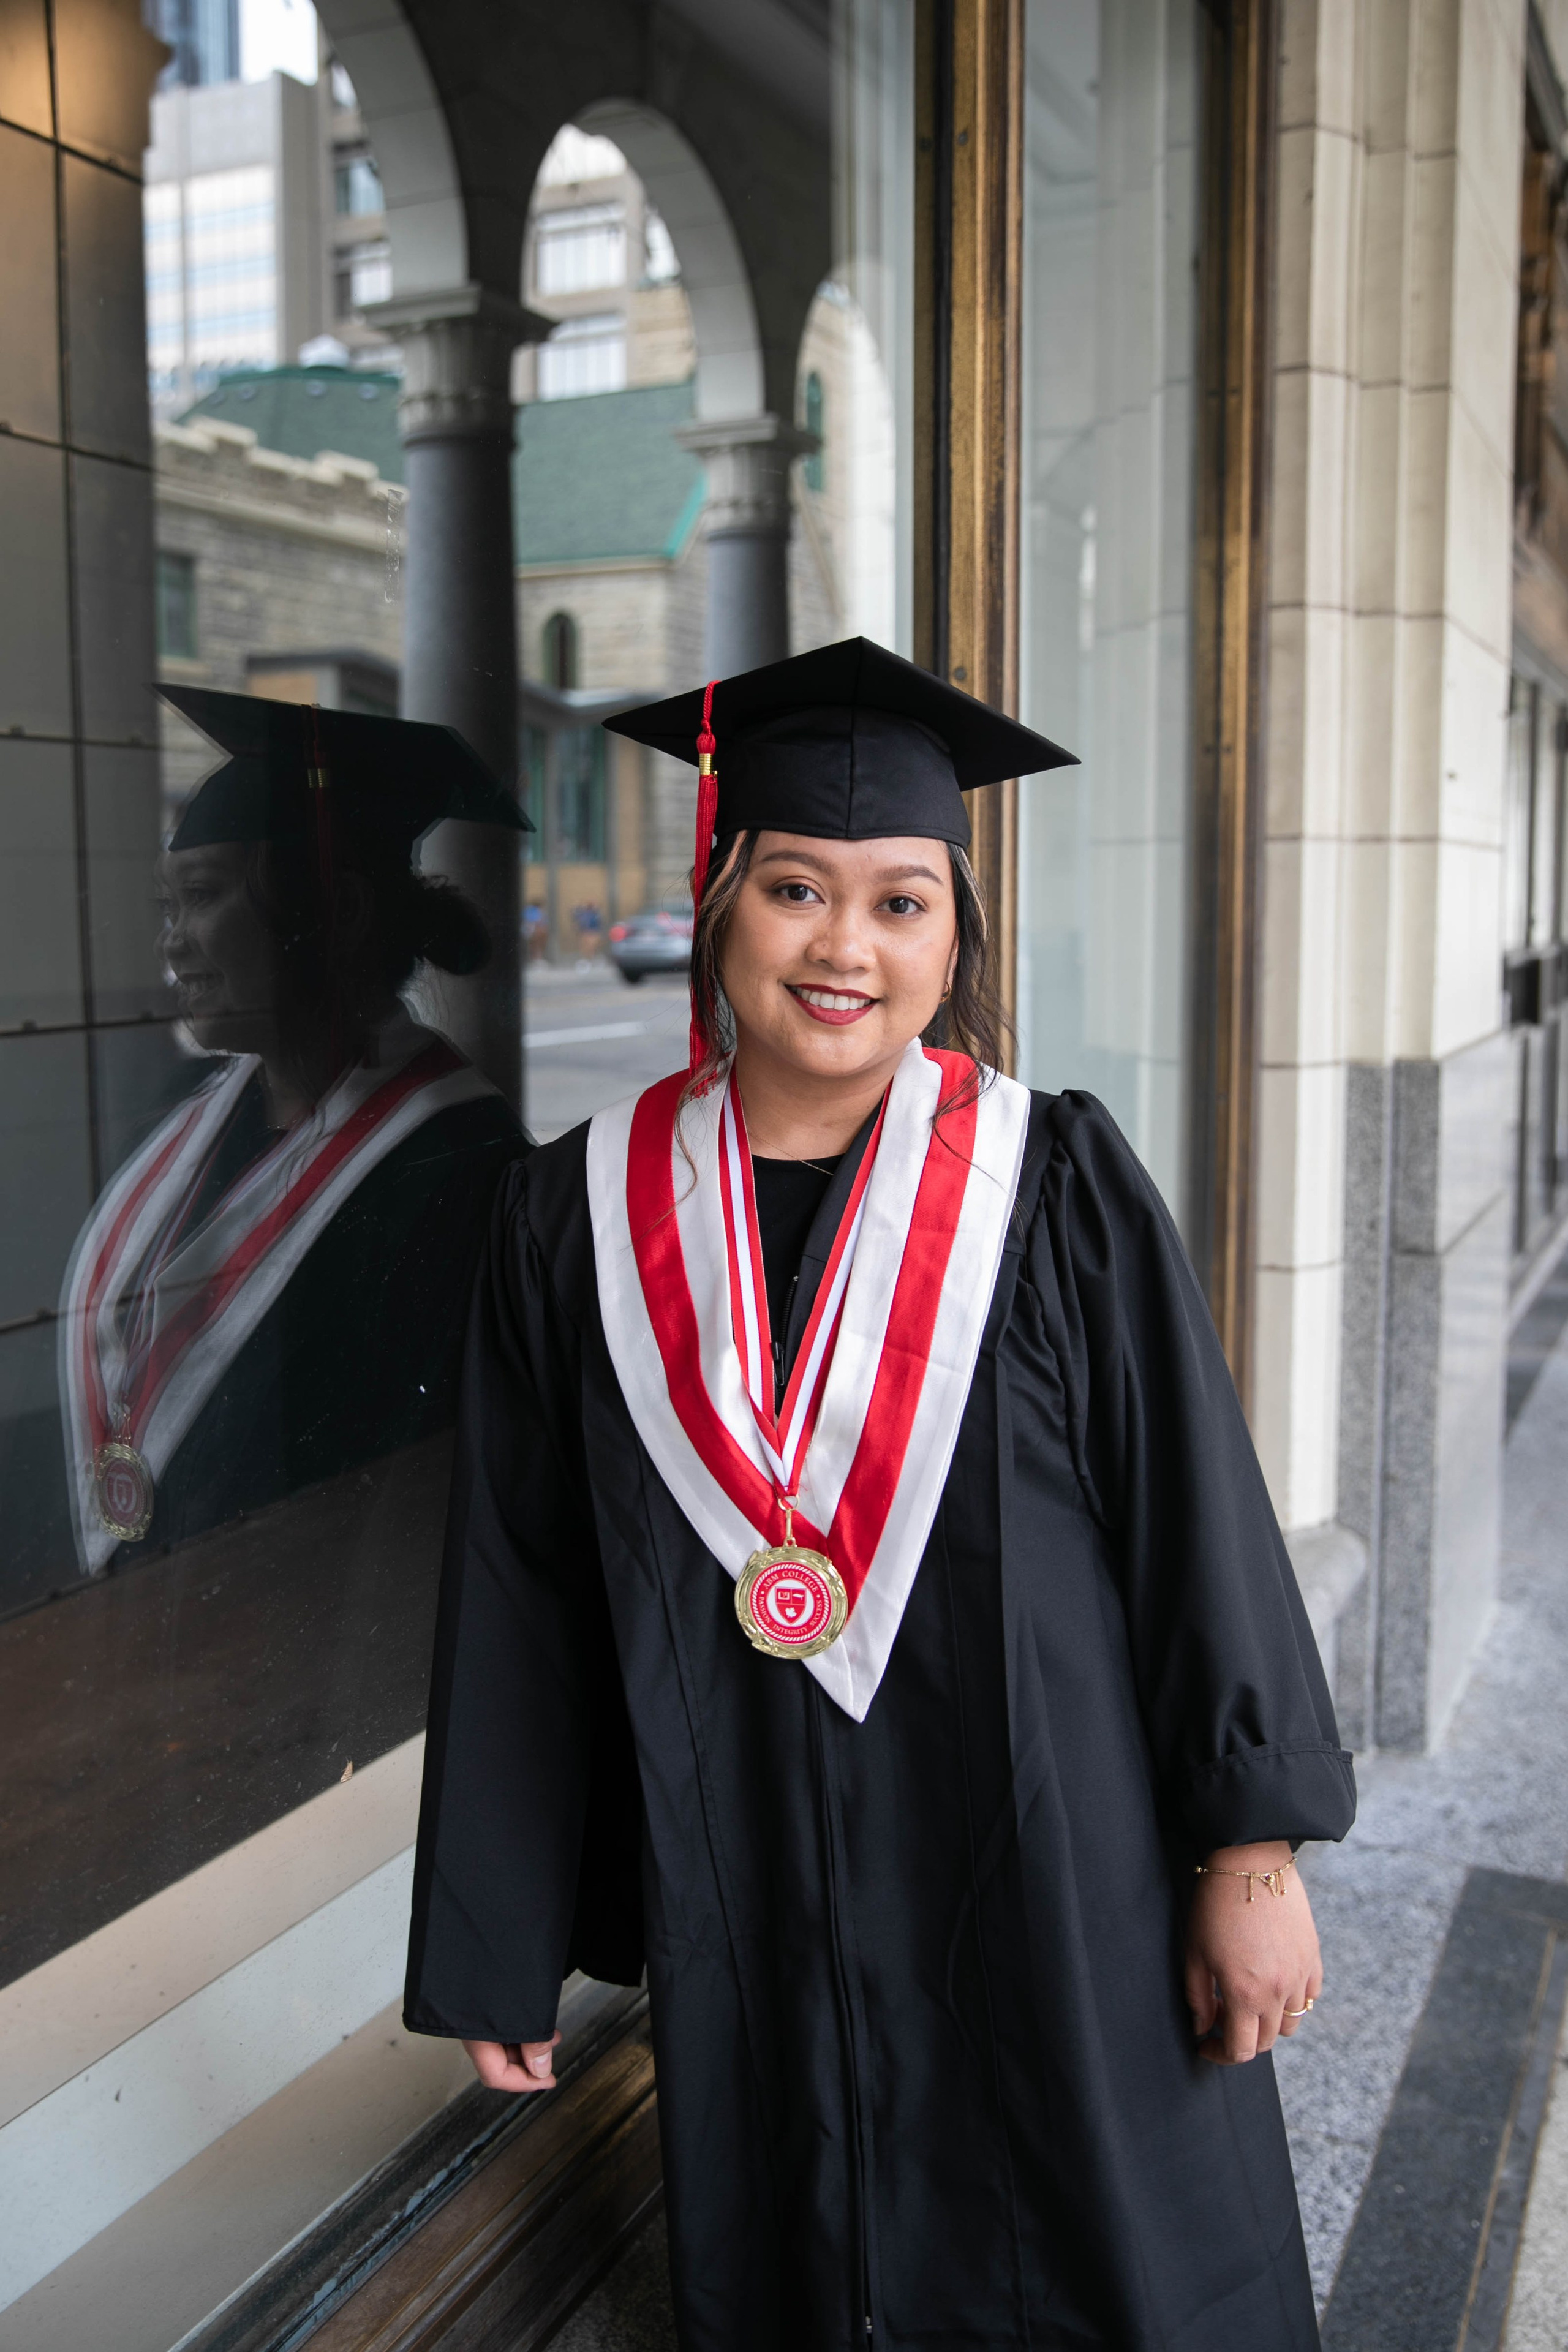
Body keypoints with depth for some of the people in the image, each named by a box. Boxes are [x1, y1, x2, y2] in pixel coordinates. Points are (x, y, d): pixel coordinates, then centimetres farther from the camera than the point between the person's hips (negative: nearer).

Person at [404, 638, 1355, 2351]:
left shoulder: (1059, 1190, -7)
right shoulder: (582, 1221, -3)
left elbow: (1200, 1517, -5)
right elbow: (518, 1598, 1)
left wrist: (1252, 1852, -7)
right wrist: (494, 1941, 4)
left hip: (1053, 1885, -1)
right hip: (745, 1910, 2)